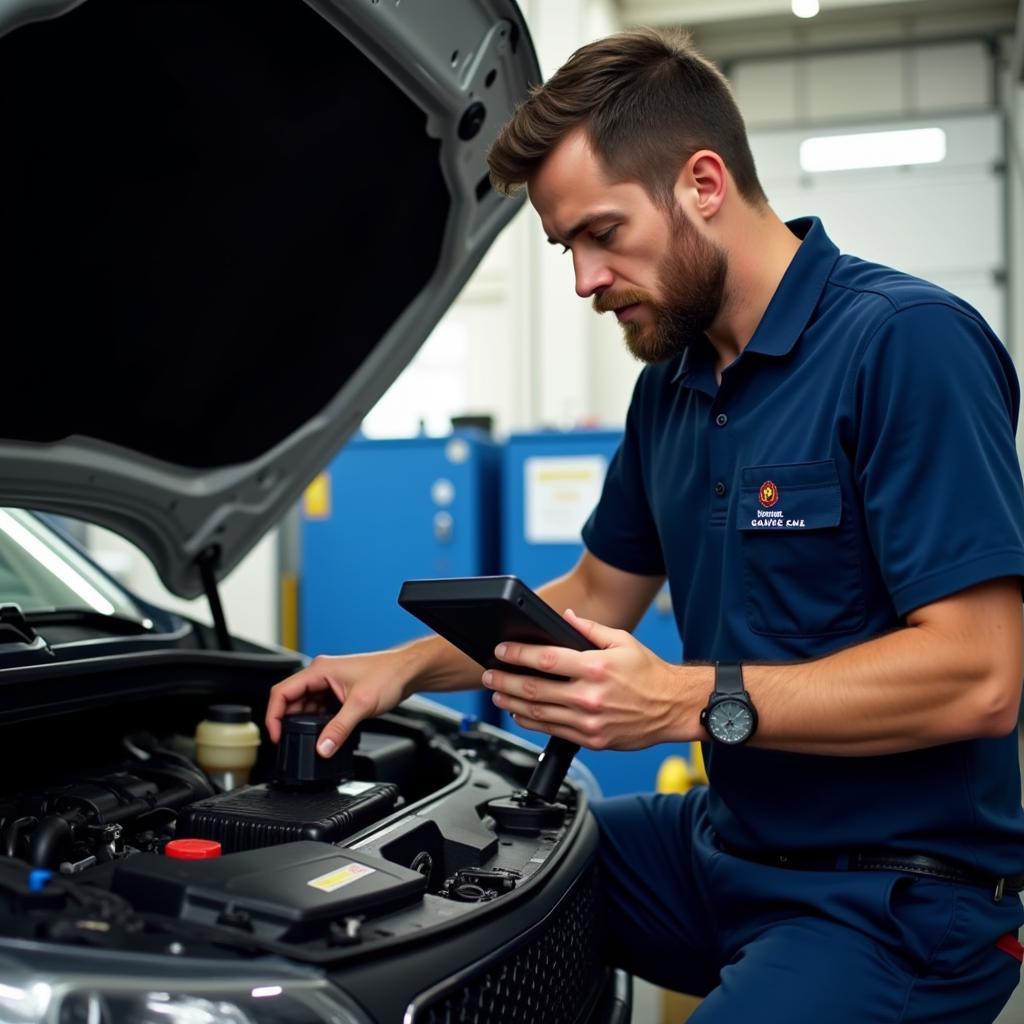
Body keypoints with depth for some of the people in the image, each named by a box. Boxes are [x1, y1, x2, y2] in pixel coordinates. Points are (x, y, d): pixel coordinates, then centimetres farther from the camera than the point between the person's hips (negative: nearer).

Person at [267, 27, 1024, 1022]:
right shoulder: (673, 381, 8)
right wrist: (406, 666, 5)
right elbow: (596, 594, 17)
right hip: (725, 844, 8)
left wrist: (690, 701, -28)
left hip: (897, 898, -8)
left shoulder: (905, 343, -19)